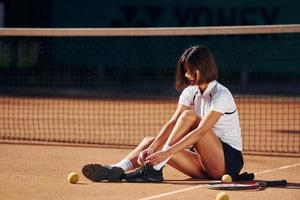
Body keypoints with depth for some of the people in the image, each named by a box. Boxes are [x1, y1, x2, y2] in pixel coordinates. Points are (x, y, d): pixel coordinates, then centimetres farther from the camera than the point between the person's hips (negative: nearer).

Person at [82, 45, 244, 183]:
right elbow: (172, 124, -6)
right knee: (150, 141, -8)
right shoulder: (190, 92, 6)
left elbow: (200, 132, -29)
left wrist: (166, 153, -37)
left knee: (189, 116, -27)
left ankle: (154, 169, -30)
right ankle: (118, 169, -33)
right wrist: (151, 149, -23)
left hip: (230, 162, -7)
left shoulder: (220, 95, -17)